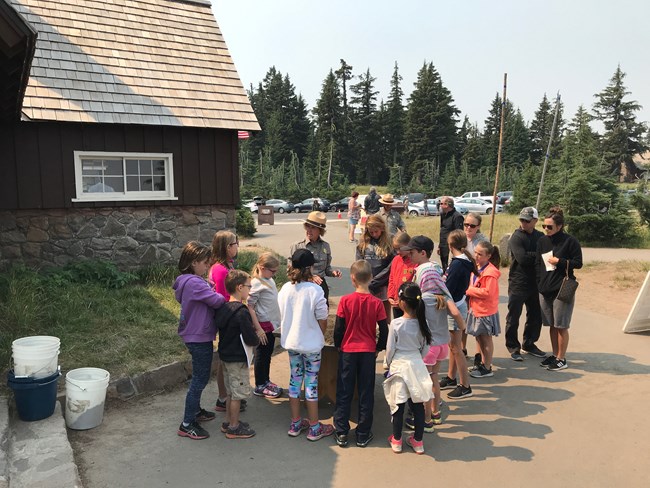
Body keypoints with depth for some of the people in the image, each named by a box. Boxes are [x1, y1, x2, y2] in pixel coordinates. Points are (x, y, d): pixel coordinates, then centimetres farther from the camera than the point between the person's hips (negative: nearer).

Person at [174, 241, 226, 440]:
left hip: (196, 336, 11)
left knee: (200, 377, 24)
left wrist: (213, 291, -9)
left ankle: (195, 410, 41)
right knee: (200, 380, 0)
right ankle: (187, 425, 10)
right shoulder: (195, 283, -25)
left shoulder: (188, 281, 9)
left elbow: (207, 298, 9)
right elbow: (217, 301, -26)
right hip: (199, 338, -11)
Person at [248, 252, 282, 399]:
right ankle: (259, 387, 19)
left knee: (268, 354, 19)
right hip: (263, 325, -8)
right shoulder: (256, 284, -20)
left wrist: (277, 322, 15)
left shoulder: (270, 280, 5)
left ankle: (266, 381, 33)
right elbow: (250, 307, -20)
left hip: (272, 323, 8)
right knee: (261, 355, 5)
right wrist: (258, 329, -21)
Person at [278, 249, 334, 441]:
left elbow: (284, 315, 6)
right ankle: (314, 428, 17)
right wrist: (321, 337, 7)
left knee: (295, 379, 15)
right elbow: (322, 320, -12)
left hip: (291, 342, 5)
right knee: (311, 383, 5)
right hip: (311, 344, -5)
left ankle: (295, 424, 26)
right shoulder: (315, 290, -19)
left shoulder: (285, 289, -4)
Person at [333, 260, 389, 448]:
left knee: (344, 392, 11)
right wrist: (379, 348, 11)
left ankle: (341, 433, 16)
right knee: (366, 393, 10)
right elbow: (384, 330, -5)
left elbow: (338, 328, -8)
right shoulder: (376, 303, -9)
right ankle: (363, 435, 18)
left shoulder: (345, 300, -12)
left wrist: (338, 346, 9)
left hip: (348, 351, -1)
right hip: (369, 352, 1)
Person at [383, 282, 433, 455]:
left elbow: (390, 348, -10)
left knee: (398, 405, 9)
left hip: (399, 366, -3)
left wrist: (389, 363, 7)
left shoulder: (396, 323, -17)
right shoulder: (422, 322, -5)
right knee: (418, 404, 11)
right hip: (417, 365, 3)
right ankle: (418, 441, 22)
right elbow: (425, 348, 3)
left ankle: (396, 440, 22)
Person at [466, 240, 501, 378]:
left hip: (486, 311, -9)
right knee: (479, 338, 18)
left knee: (486, 338, 3)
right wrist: (469, 290, 0)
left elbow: (487, 292, -25)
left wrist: (469, 290, -19)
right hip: (476, 309, 9)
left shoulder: (490, 272, -21)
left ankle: (487, 368, 15)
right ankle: (483, 363, 32)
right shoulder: (476, 267, 7)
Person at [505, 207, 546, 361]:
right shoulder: (516, 237, -9)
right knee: (513, 317, 3)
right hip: (518, 284, -5)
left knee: (535, 316, 14)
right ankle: (513, 347, 15)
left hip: (535, 283, 6)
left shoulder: (540, 237, 9)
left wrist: (531, 256, -14)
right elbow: (522, 258, -20)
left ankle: (529, 344, 30)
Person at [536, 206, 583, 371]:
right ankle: (555, 355, 26)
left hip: (563, 290, -5)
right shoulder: (542, 241, 6)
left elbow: (578, 263, -6)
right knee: (551, 325, 13)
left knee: (561, 326, 2)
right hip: (545, 289, 5)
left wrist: (559, 261, -14)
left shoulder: (570, 241, -8)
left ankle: (561, 359, 12)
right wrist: (540, 283, 6)